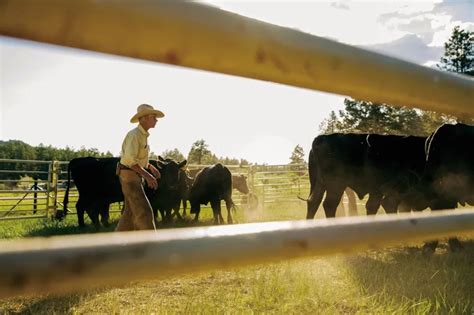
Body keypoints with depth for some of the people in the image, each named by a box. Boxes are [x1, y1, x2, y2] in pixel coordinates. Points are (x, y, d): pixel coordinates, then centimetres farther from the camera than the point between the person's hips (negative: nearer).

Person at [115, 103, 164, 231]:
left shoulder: (144, 135, 13)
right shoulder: (134, 134, -17)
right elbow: (130, 159, -27)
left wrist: (150, 167, 11)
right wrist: (147, 175, -28)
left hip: (136, 176, 10)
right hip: (129, 174, -10)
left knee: (131, 211, 14)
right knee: (144, 211, -9)